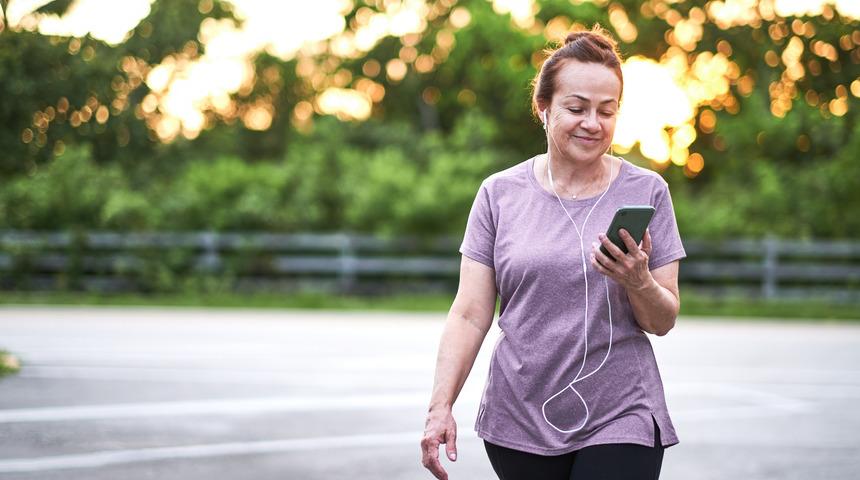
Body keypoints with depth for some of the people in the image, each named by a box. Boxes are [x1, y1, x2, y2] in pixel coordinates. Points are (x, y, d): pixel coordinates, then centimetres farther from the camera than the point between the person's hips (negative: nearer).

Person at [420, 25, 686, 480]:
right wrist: (440, 405, -8)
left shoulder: (647, 192, 1)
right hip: (518, 420, 1)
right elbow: (469, 315, 1)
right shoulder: (500, 193, 3)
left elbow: (663, 322, 4)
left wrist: (638, 282, -17)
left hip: (619, 420, -1)